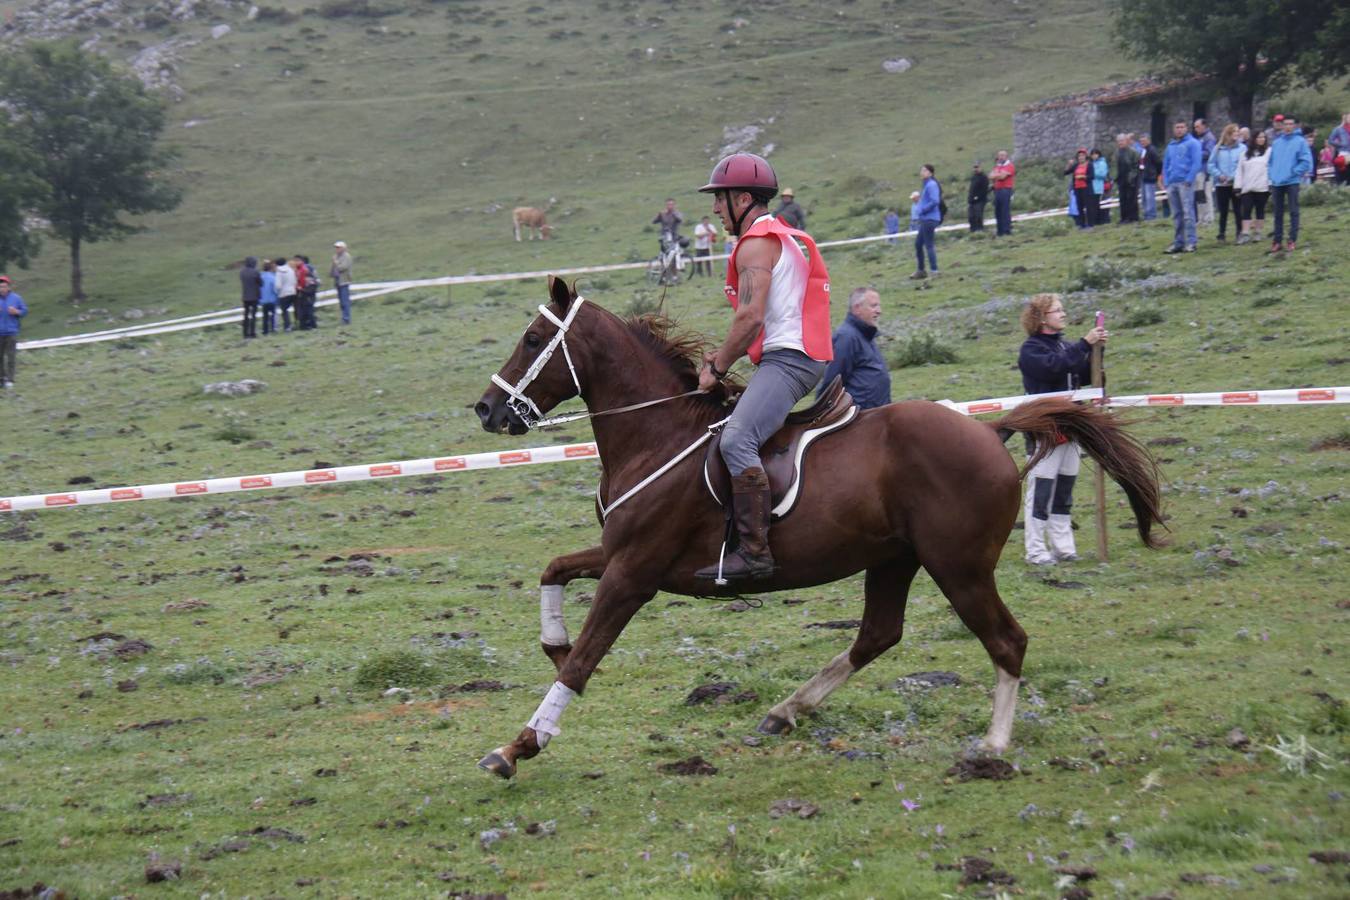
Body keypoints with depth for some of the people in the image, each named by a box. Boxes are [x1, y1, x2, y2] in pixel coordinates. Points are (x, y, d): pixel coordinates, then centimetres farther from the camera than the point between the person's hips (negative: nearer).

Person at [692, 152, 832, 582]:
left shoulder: (756, 244, -8)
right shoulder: (783, 237, 25)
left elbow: (751, 317, -19)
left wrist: (718, 368, -9)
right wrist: (723, 358, 16)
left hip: (786, 359, -12)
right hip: (803, 358, 12)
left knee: (736, 439, -27)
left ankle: (754, 551, -37)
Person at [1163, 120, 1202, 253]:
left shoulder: (1192, 143, 1)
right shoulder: (1170, 146, 19)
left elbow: (1196, 163, -8)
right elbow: (1166, 165, 21)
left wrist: (1189, 180, -15)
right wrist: (1166, 182, 7)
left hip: (1185, 183, -6)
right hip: (1172, 184, 6)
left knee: (1188, 213, -11)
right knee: (1176, 215, 8)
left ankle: (1190, 243, -13)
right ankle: (1178, 243, 11)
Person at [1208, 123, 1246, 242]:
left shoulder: (1242, 148, 0)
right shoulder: (1218, 149, 5)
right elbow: (1211, 165, 4)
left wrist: (1233, 177, -16)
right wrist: (1219, 175, -11)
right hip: (1221, 185, 2)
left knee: (1237, 210, 1)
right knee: (1223, 211, 7)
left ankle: (1239, 233, 8)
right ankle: (1222, 234, 13)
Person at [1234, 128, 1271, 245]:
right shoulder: (1246, 154, 12)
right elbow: (1240, 171, 11)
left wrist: (1271, 184, -11)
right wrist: (1238, 186, 4)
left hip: (1262, 187, -2)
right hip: (1247, 188, 2)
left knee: (1260, 210, 7)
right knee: (1246, 211, -6)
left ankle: (1257, 232, 16)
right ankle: (1245, 234, -9)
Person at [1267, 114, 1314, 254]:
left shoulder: (1300, 141, -4)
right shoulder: (1276, 142, 11)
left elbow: (1306, 161, -10)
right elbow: (1270, 160, 17)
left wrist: (1294, 172, -12)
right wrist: (1272, 175, 5)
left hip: (1292, 183, -5)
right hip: (1277, 183, 5)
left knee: (1293, 212, -3)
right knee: (1278, 213, 9)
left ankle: (1292, 241, 0)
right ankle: (1277, 241, 14)